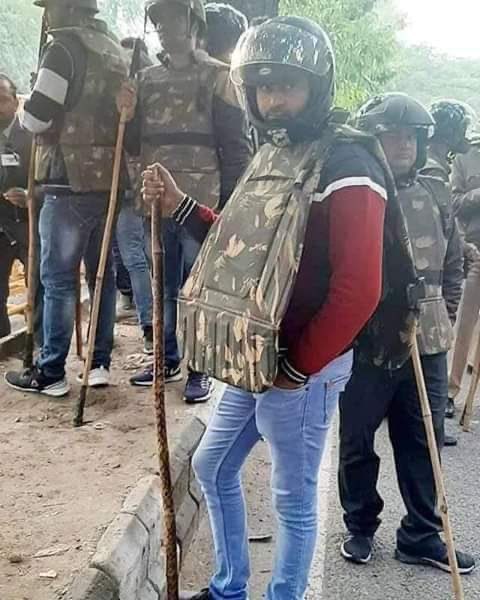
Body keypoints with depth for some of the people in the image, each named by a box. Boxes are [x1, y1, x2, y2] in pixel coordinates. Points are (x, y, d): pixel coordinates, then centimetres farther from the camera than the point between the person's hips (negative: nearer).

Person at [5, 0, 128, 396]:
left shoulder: (65, 47, -9)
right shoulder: (115, 51, 15)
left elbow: (36, 118, -12)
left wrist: (27, 109, 8)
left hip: (70, 180, -8)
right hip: (108, 178, 8)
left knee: (58, 278, -2)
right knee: (102, 273, 11)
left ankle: (50, 373, 4)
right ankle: (100, 363, 18)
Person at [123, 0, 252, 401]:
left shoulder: (216, 76, 0)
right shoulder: (148, 79, 15)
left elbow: (236, 145, -4)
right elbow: (136, 145, 17)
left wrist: (231, 203, -11)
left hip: (200, 203, -5)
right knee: (163, 287, 13)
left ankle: (200, 369, 13)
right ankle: (168, 359, 27)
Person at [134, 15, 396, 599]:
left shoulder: (346, 165, -16)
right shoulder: (271, 155, 11)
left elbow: (358, 290, -22)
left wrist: (298, 367, -16)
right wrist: (180, 206, 7)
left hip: (300, 368, -9)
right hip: (253, 360, 9)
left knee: (293, 498, 7)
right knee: (213, 467, 21)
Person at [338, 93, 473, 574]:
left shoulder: (436, 195, 7)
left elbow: (453, 263, 16)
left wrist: (443, 315, 9)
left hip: (427, 345, 5)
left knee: (422, 443, 13)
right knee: (357, 443, 12)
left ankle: (422, 536, 29)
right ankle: (360, 527, 33)